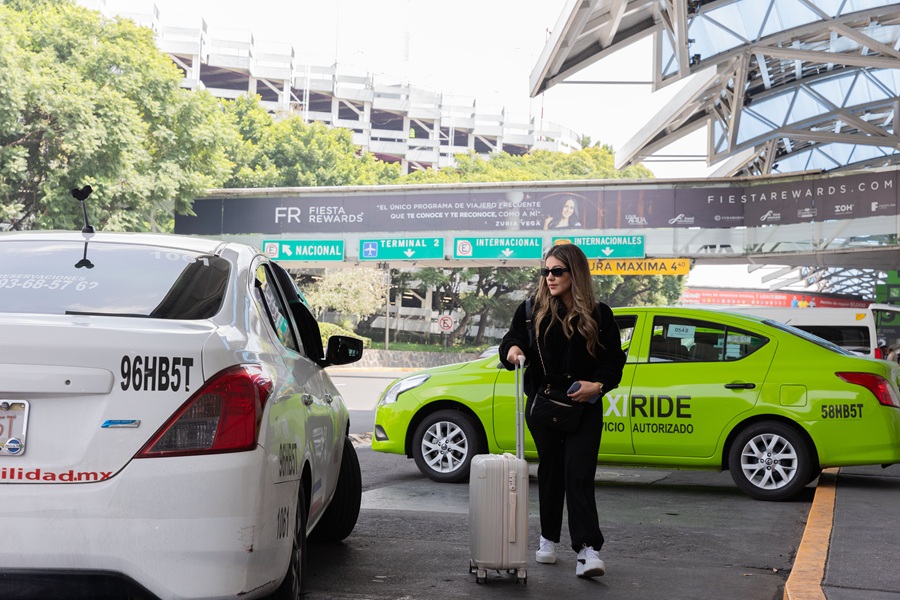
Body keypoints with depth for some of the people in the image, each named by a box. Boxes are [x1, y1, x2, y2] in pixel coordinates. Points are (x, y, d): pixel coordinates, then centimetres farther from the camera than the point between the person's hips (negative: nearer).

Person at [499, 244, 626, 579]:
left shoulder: (598, 315, 1)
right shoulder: (533, 309, 3)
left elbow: (615, 360, 3)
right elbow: (512, 340, 4)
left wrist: (598, 385, -14)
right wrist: (512, 349, -20)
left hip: (584, 407, -2)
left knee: (579, 475, -10)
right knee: (550, 472, 12)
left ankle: (588, 550, -13)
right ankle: (548, 539, 27)